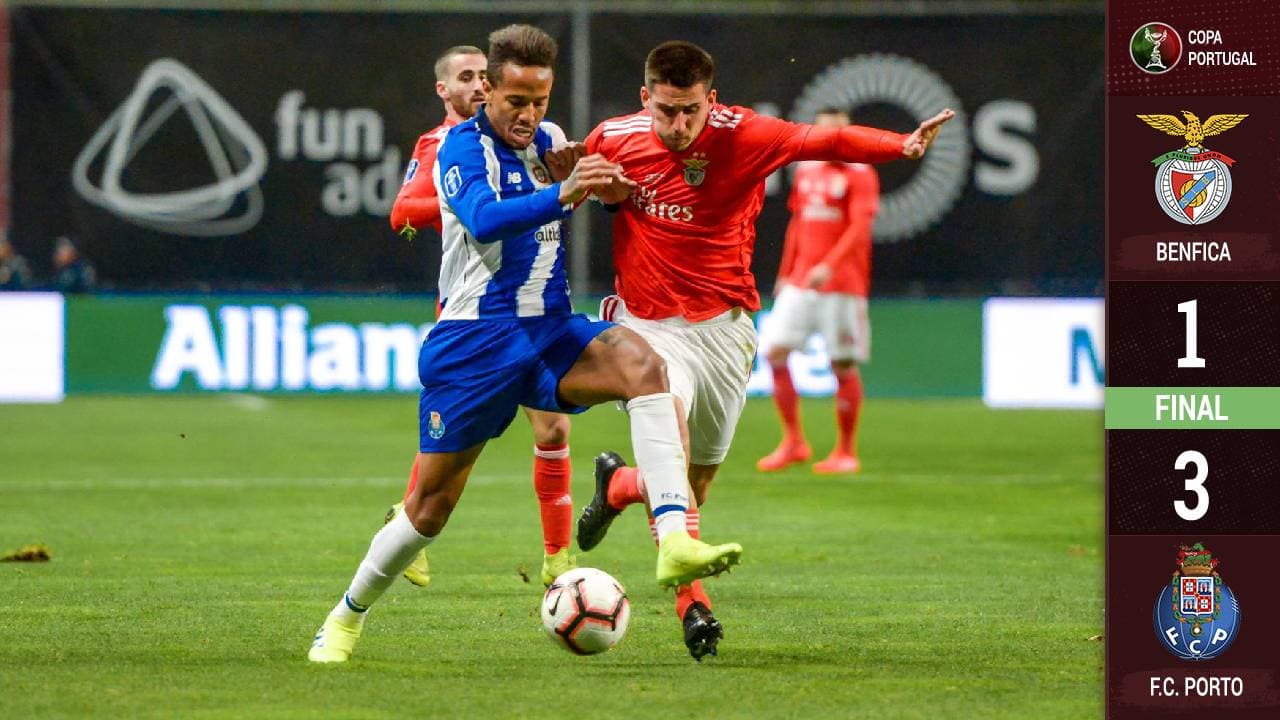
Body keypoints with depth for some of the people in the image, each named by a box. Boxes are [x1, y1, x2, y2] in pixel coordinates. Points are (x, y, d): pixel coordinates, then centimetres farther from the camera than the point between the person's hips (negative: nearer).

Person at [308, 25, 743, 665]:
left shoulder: (548, 141, 10)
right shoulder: (463, 145, -9)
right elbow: (483, 218, -30)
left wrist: (591, 179, 8)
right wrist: (562, 195, -45)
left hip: (551, 334, 5)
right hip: (475, 341, -5)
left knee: (642, 365, -27)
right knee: (430, 506, 1)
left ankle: (674, 541, -40)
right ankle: (346, 619, 25)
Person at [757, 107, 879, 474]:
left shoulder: (860, 175, -6)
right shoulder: (805, 172, 13)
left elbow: (859, 228, -16)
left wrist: (830, 266, -28)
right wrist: (785, 273, 17)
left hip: (841, 285, -6)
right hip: (800, 284, 6)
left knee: (843, 365, -2)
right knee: (775, 351, -4)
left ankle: (846, 451, 10)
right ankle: (794, 442, 6)